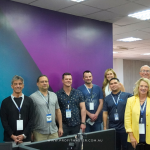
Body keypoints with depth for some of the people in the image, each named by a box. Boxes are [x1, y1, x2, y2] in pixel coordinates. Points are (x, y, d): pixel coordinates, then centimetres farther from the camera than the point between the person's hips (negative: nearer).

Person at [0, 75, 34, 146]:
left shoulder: (29, 101, 5)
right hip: (10, 138, -1)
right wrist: (12, 136, -10)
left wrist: (24, 135, -9)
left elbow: (31, 120, 1)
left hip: (26, 138, 1)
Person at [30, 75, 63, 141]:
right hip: (39, 133, -4)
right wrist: (31, 132, -6)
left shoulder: (54, 95, 11)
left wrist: (60, 127, 11)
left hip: (54, 132, 4)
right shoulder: (33, 97, -6)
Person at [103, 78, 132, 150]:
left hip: (125, 127, -3)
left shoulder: (127, 95, -3)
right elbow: (105, 113, 7)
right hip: (112, 128, 3)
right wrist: (105, 127, 3)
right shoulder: (107, 98, 7)